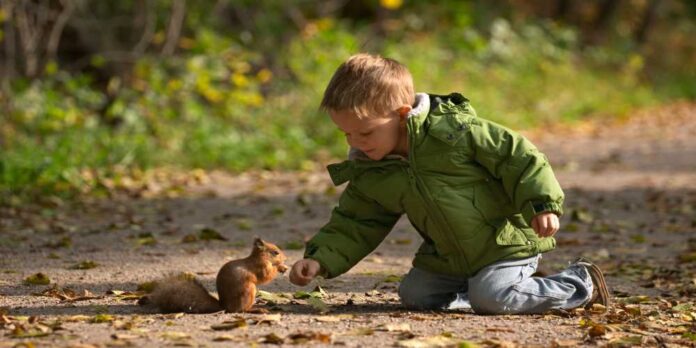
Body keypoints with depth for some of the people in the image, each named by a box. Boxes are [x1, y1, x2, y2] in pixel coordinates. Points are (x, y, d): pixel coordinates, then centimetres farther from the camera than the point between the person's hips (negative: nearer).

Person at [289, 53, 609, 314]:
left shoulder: (453, 128, -22)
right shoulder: (369, 176, -4)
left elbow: (518, 156, -18)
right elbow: (354, 226, 3)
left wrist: (541, 204, -24)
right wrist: (320, 259, -12)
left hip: (507, 241, -7)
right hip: (448, 256, 7)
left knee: (491, 299, -24)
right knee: (414, 295, 1)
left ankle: (581, 284, -3)